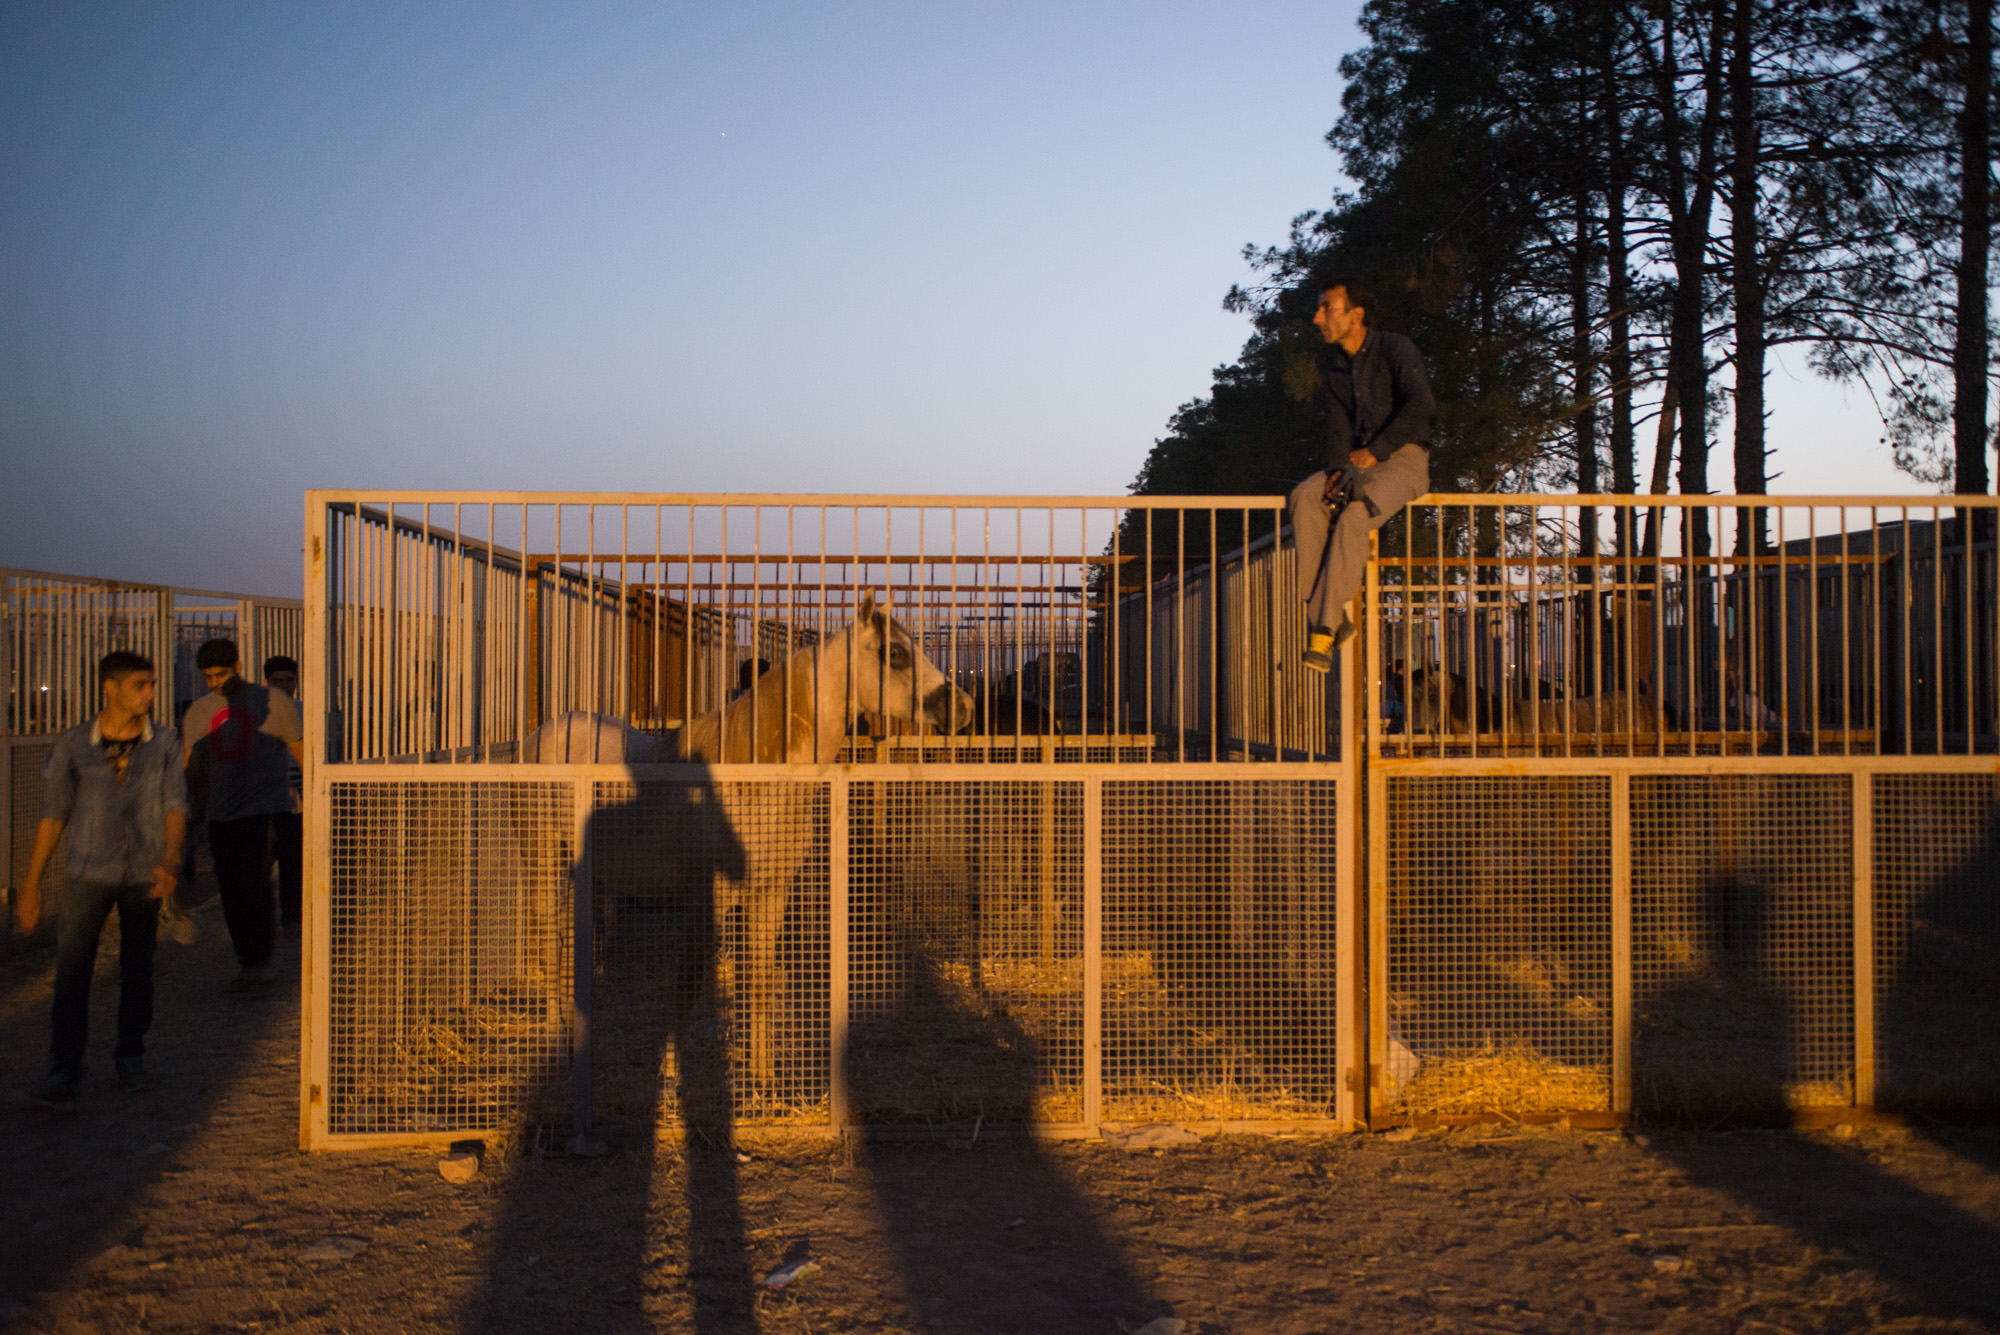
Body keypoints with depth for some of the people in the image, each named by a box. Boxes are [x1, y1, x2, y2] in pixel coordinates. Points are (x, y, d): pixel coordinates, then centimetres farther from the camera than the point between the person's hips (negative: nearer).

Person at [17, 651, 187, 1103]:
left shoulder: (164, 743, 2)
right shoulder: (73, 745, 0)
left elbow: (175, 804, -4)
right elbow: (53, 814, 4)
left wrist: (170, 859, -22)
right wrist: (31, 884, 4)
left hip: (144, 877, 1)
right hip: (89, 874, -1)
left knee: (137, 972, 9)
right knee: (72, 973, -8)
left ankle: (130, 1057, 25)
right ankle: (64, 1074, -4)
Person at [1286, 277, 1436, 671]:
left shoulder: (1396, 349, -5)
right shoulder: (1332, 369, 14)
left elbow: (1421, 404, -19)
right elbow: (1338, 428, 5)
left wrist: (1375, 451, -18)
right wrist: (1337, 470, -15)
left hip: (1404, 459, -6)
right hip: (1361, 462, 6)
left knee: (1353, 517, -34)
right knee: (1304, 497, -25)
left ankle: (1324, 630, -33)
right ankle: (1334, 616, -30)